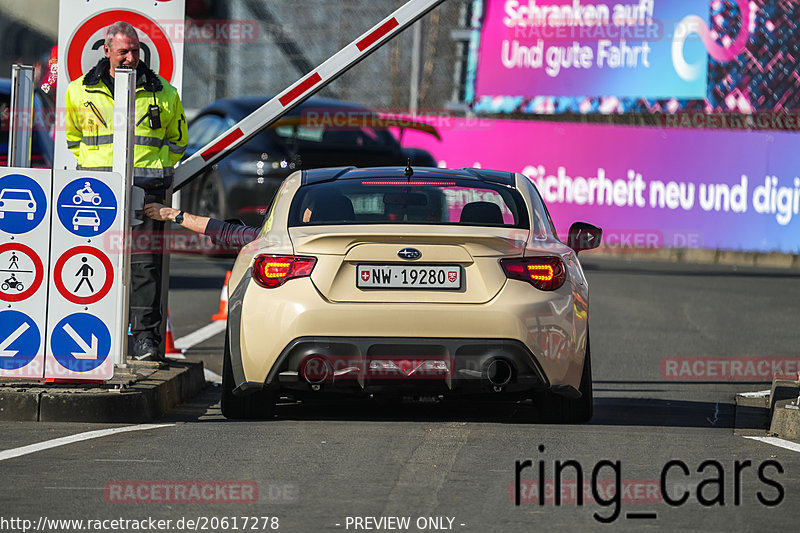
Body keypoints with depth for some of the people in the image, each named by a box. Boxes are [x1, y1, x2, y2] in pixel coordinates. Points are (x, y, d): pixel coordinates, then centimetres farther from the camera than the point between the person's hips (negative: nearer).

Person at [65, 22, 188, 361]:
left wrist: (158, 169, 10)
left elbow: (177, 140, 20)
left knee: (145, 263, -7)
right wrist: (88, 165, 14)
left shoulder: (162, 94, 7)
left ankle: (146, 336, -5)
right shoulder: (81, 91, 8)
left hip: (146, 187, -1)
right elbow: (71, 134, 24)